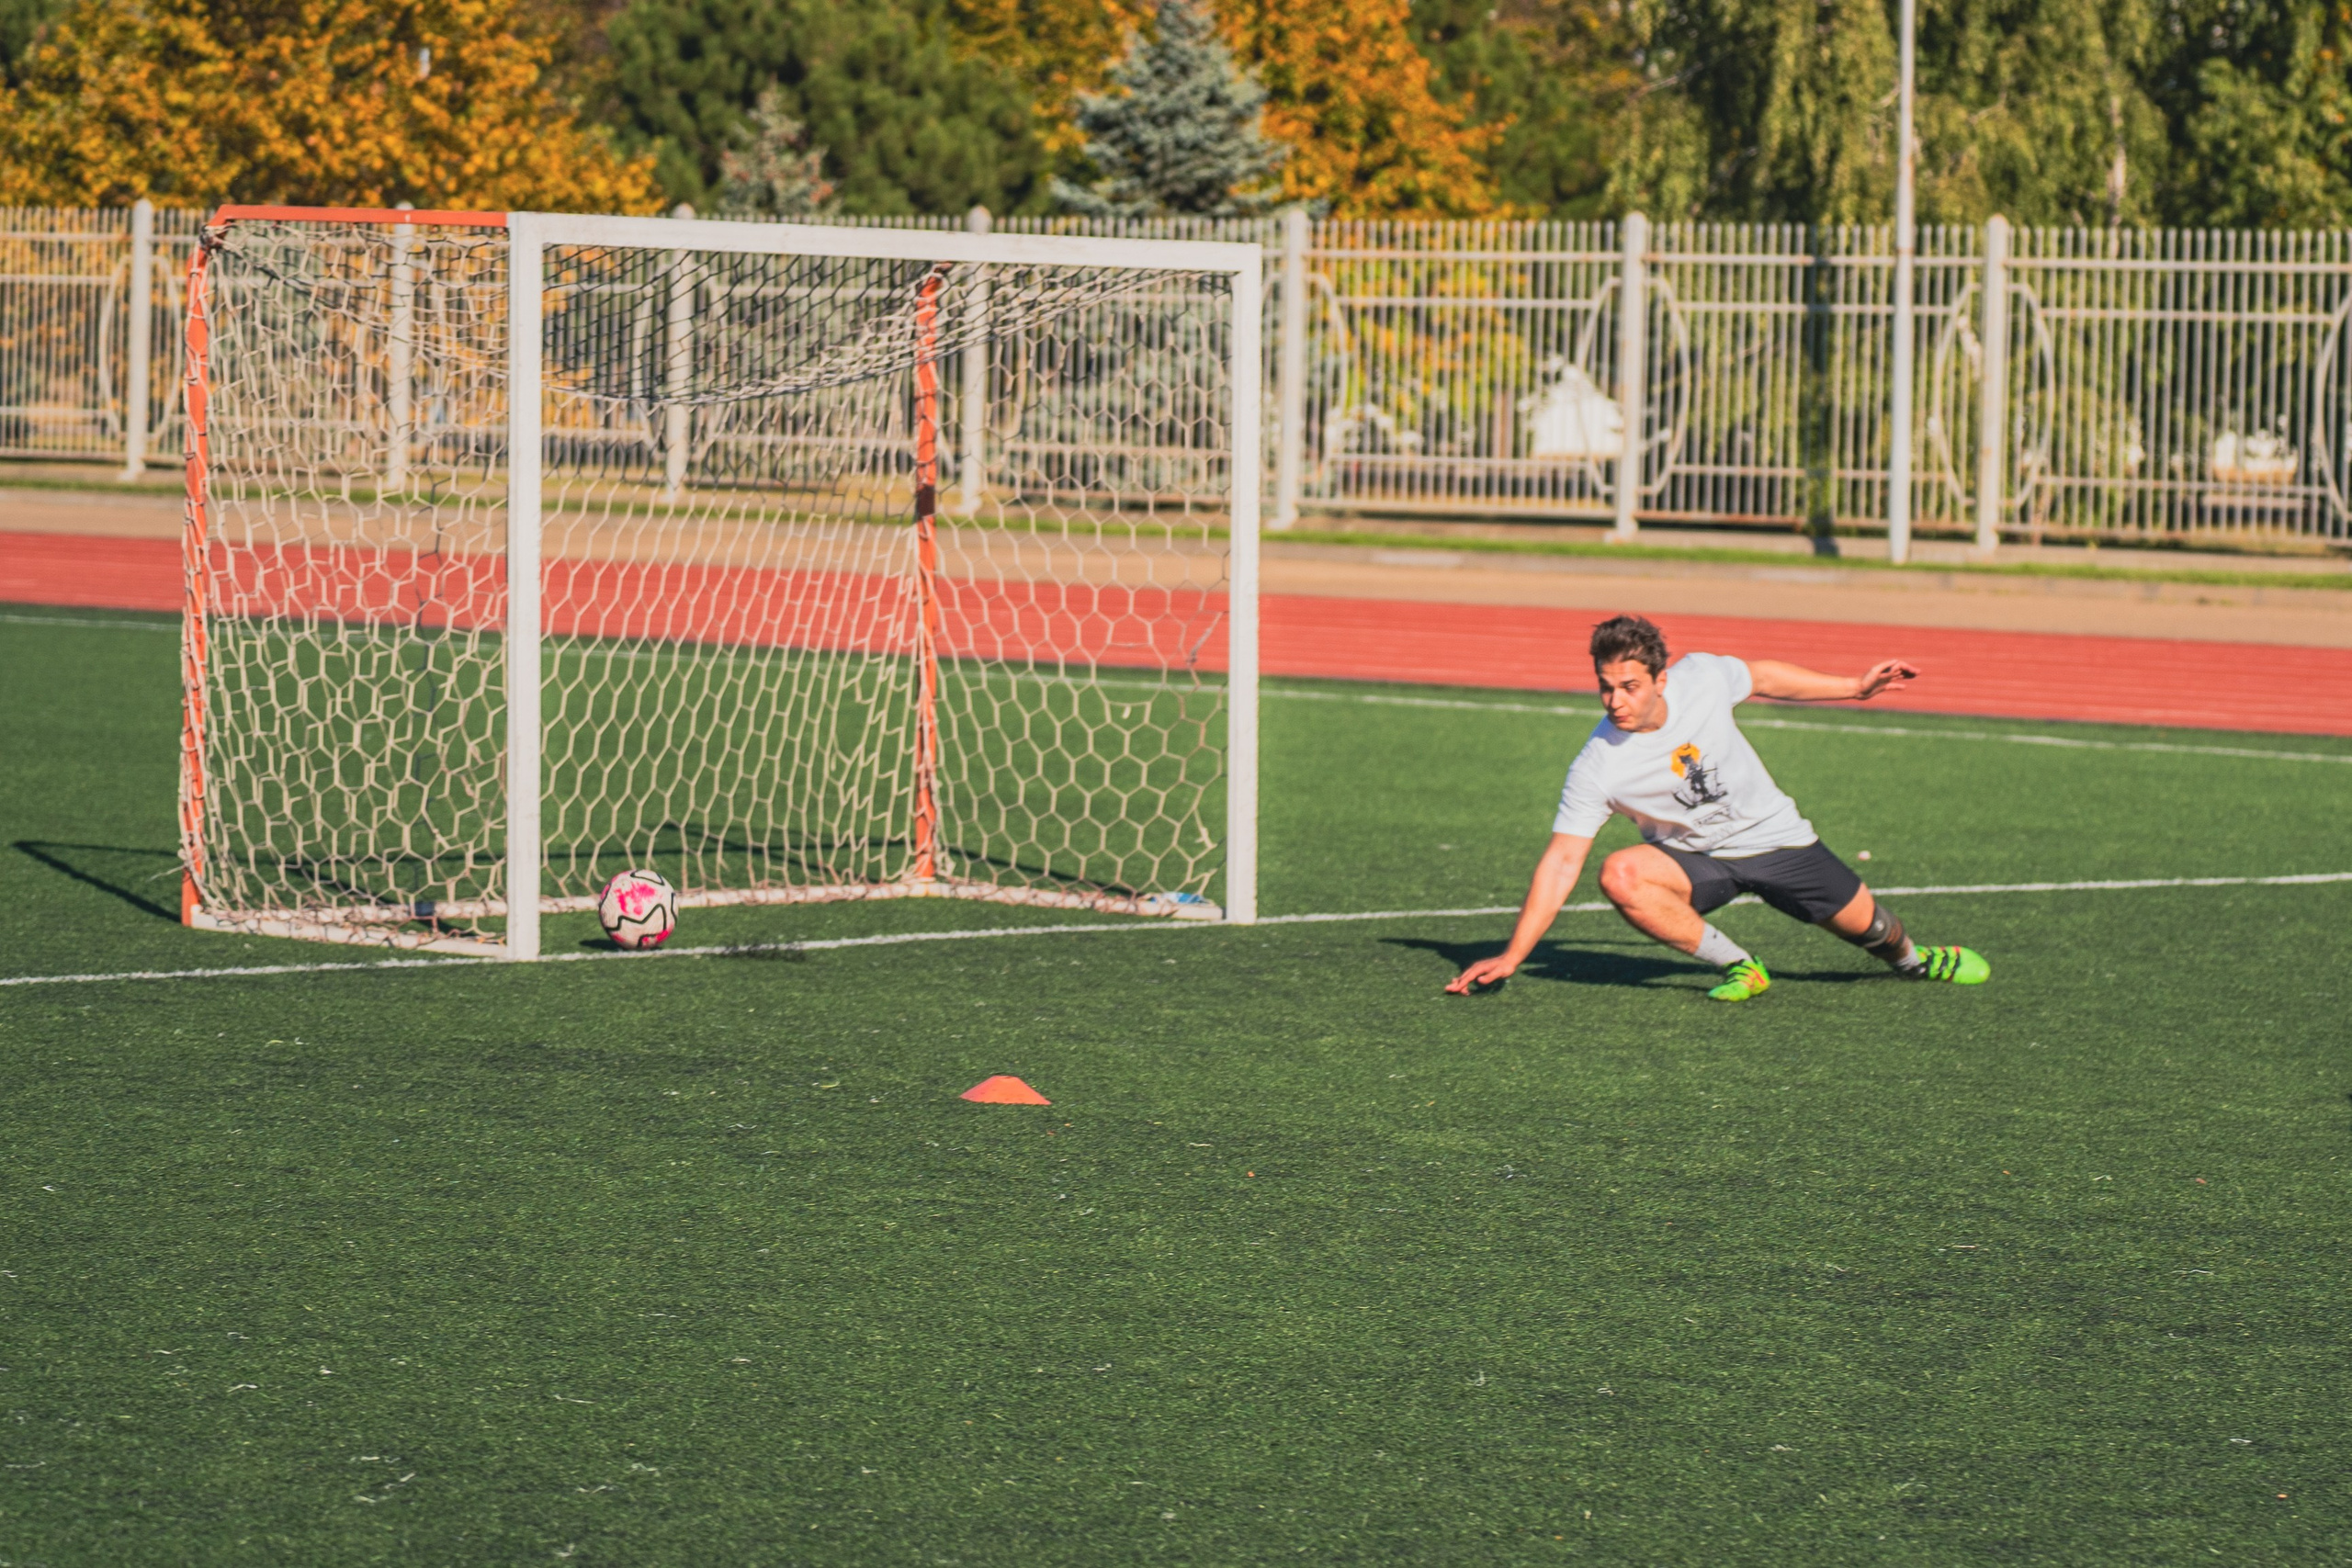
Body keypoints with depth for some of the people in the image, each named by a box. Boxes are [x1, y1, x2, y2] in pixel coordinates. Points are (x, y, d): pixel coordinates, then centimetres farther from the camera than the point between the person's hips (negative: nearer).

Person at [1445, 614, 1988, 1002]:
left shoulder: (1701, 678, -20)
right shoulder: (1595, 769, -26)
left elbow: (1761, 677, 3)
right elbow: (1562, 861, -23)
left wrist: (1855, 686, 10)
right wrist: (1512, 957, -28)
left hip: (1774, 836, 2)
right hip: (1692, 860, -2)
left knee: (1864, 924, 5)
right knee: (1620, 875, -31)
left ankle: (1911, 959, 44)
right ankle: (1738, 966, -14)